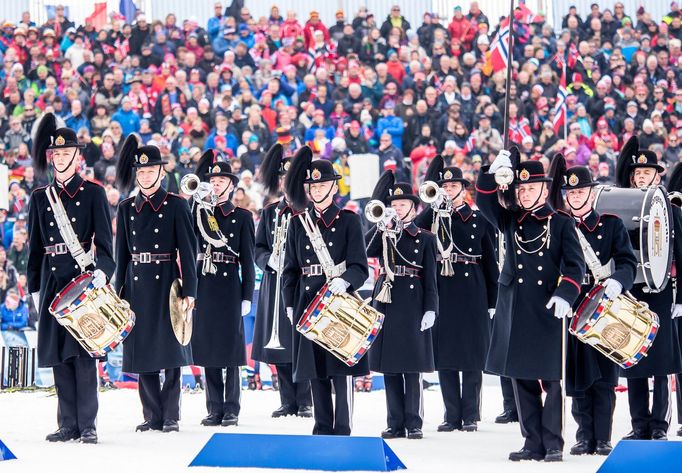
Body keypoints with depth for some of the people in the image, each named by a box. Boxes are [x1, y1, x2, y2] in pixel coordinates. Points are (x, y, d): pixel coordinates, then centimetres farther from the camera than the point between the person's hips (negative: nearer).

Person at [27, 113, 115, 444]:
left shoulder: (93, 193, 2)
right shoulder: (40, 197, 11)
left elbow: (103, 240, -4)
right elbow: (35, 247, 14)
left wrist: (102, 271, -20)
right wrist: (35, 288, 10)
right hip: (53, 280, 4)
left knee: (83, 352, -7)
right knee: (59, 354, 3)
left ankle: (87, 425, -5)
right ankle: (68, 425, 8)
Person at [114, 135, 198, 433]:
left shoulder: (176, 205, -1)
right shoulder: (126, 208, 10)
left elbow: (187, 250, -4)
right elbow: (122, 253, 12)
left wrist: (189, 291, -10)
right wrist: (119, 292, 8)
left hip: (166, 283, -3)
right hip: (137, 285, 4)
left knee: (170, 350, -2)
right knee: (143, 351, 4)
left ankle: (170, 416, 3)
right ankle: (152, 415, 10)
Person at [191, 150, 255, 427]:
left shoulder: (242, 217, 4)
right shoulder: (200, 213, 12)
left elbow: (248, 260, 2)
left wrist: (247, 297, -4)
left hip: (229, 287, -3)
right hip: (204, 286, 3)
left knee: (230, 349, -1)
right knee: (208, 348, 4)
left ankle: (231, 409, 3)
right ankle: (214, 409, 9)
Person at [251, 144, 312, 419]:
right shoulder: (270, 212, 13)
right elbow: (258, 248, 11)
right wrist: (271, 260, -9)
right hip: (275, 283, 3)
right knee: (279, 345, 3)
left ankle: (304, 403, 2)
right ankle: (287, 402, 10)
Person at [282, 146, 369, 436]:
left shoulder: (348, 221, 2)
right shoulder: (298, 223, 10)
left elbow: (359, 267, -5)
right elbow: (290, 268, 13)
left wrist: (344, 281, -25)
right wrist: (290, 305, 5)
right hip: (308, 302, 3)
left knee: (342, 367, -6)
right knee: (315, 368, 5)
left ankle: (342, 429, -3)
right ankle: (323, 427, 12)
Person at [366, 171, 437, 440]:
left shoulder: (425, 238, 5)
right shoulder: (383, 235, 13)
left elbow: (430, 278, 0)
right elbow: (367, 250, -9)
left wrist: (430, 309, -8)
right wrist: (382, 225, -16)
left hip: (412, 305, -3)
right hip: (386, 304, 3)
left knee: (411, 369, -4)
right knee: (390, 368, 4)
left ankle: (413, 423, 0)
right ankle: (395, 424, 9)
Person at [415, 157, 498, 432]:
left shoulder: (479, 221, 5)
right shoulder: (433, 218, 8)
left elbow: (490, 265, 5)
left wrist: (491, 302, 1)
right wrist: (435, 205, -18)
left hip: (472, 295, -2)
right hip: (441, 294, 2)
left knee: (472, 357, 1)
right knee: (444, 356, 4)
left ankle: (470, 415, 7)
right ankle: (452, 415, 11)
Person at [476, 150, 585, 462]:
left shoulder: (562, 223, 3)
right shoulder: (511, 221, 13)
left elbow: (575, 265, -3)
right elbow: (484, 199, 4)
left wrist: (564, 295, -18)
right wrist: (494, 171, -12)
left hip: (548, 313, -4)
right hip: (515, 314, 4)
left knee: (552, 379, -4)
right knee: (522, 380, 6)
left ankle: (553, 444, 1)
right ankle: (533, 444, 12)